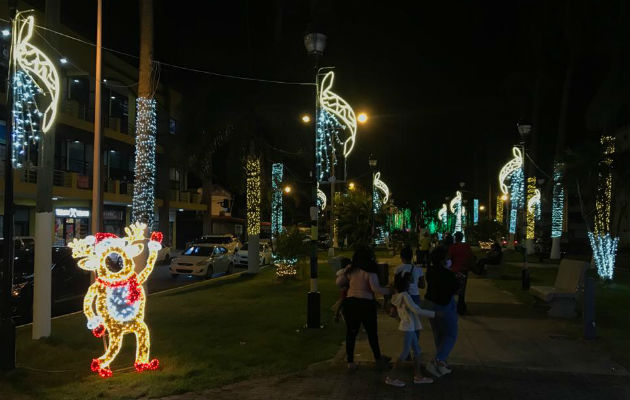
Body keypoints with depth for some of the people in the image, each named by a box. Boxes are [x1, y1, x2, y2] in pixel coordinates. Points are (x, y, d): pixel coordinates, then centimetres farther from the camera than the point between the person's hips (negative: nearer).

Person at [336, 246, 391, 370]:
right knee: (371, 332, 11)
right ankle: (378, 358, 24)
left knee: (351, 332, 9)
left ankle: (350, 362, 12)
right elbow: (375, 288, -20)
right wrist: (388, 291, -8)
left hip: (350, 302, 4)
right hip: (366, 303, -4)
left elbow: (339, 283, 7)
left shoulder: (350, 269, 3)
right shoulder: (369, 271, -11)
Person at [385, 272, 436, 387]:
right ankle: (392, 378, 6)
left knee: (417, 351, 15)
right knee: (405, 353, -1)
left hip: (410, 327, 9)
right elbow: (416, 310, -24)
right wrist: (433, 314, -19)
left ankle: (418, 376, 24)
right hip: (408, 327, -9)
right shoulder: (405, 296, -20)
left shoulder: (398, 295, 8)